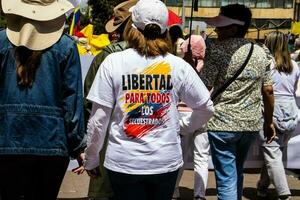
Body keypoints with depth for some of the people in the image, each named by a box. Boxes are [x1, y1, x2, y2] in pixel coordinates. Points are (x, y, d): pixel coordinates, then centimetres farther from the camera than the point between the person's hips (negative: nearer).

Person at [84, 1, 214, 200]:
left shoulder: (113, 62, -8)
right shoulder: (179, 65, -4)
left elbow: (98, 119, -7)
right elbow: (206, 108, 4)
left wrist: (91, 159, 5)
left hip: (123, 162, -2)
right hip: (167, 161, 2)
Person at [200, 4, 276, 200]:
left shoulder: (217, 49, -11)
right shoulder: (261, 52, 6)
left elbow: (203, 87, -15)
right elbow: (268, 91, 7)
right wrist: (269, 121, 16)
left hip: (223, 123, -6)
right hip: (251, 124, 6)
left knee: (226, 179, 1)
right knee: (237, 173, 23)